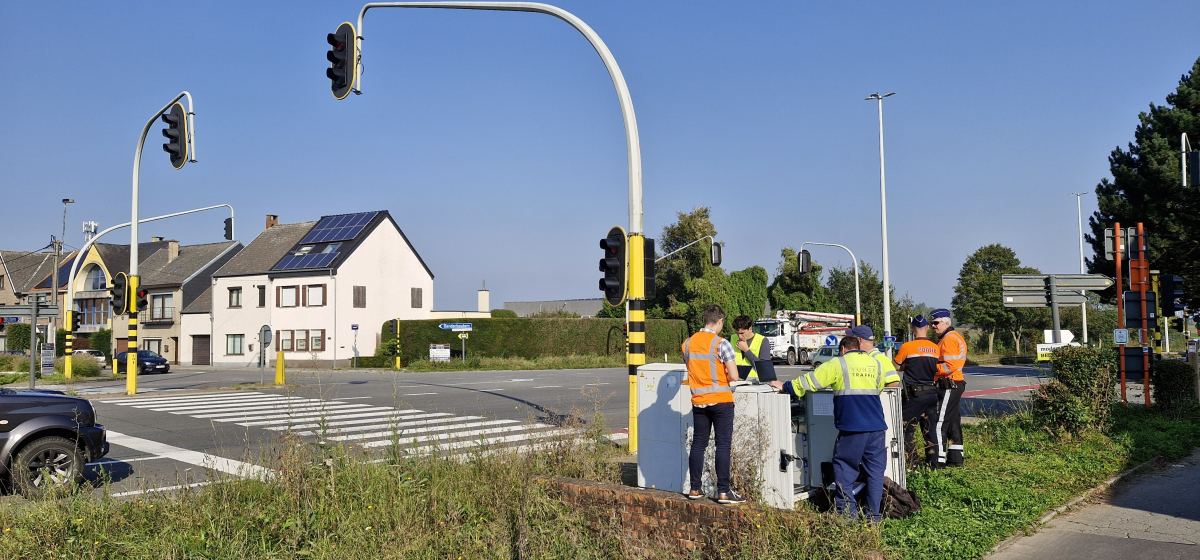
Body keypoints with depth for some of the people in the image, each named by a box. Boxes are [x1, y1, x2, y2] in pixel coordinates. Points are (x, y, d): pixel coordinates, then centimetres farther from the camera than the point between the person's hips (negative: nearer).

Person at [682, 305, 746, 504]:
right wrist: (723, 376, 7)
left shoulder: (688, 343, 4)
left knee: (698, 444, 12)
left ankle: (695, 489, 17)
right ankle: (723, 492, 0)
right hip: (721, 400, -5)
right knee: (723, 445, -1)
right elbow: (734, 377, -13)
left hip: (698, 401, 5)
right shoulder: (721, 343, -13)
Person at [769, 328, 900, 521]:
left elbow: (809, 381, 2)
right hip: (876, 426, 4)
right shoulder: (876, 364, 13)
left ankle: (848, 512, 3)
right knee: (875, 469, 9)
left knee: (844, 469, 5)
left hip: (851, 427, -4)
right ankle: (874, 514, 8)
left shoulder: (838, 364, 1)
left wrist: (785, 387, 13)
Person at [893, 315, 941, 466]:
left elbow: (897, 366, -1)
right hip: (932, 393, 5)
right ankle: (933, 461, 14)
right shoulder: (935, 348, 4)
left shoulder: (907, 346, -10)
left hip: (915, 394, -5)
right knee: (929, 429, 12)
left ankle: (914, 463, -2)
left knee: (907, 428, 2)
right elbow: (936, 369, 10)